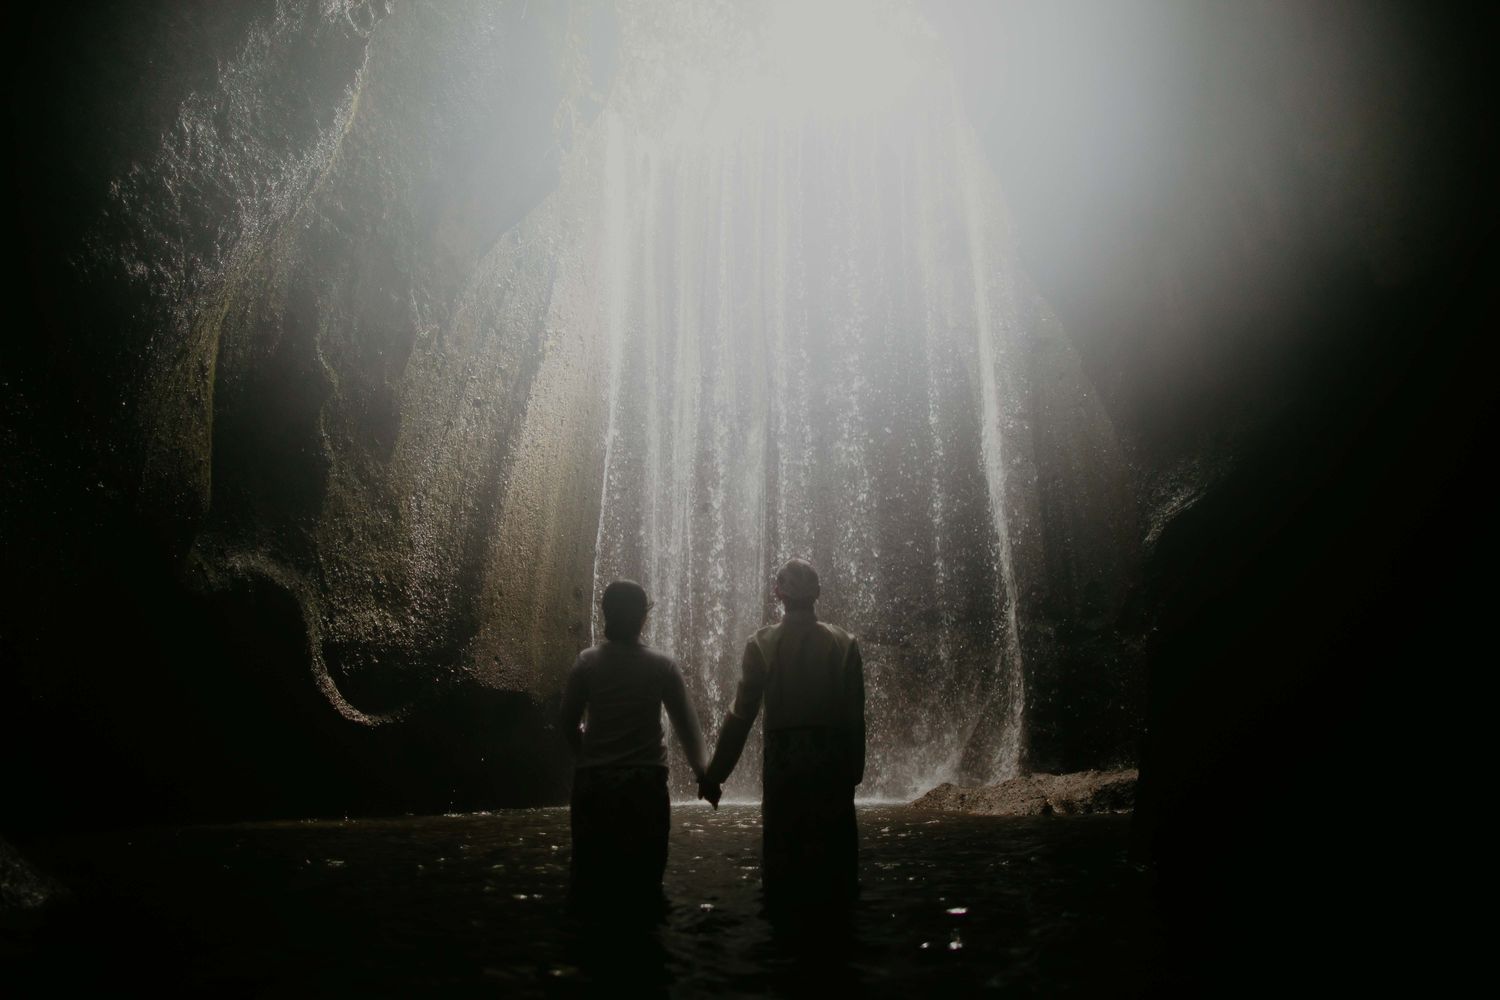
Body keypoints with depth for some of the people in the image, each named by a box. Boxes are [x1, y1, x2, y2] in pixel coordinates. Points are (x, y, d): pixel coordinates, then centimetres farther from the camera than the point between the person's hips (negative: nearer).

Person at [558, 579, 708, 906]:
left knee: (591, 876, 10)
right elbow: (686, 723, -1)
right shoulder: (662, 665, -4)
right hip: (646, 780, -1)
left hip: (593, 783, 1)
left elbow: (567, 721, 4)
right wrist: (701, 771, 11)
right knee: (643, 878, 8)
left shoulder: (587, 662, -2)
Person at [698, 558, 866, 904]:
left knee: (782, 849, 9)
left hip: (782, 762, -1)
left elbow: (741, 714, -5)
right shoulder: (844, 643, -2)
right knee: (834, 849, 11)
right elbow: (855, 714, -2)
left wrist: (714, 774, 2)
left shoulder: (761, 644, -5)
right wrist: (856, 767, 9)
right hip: (833, 761, 1)